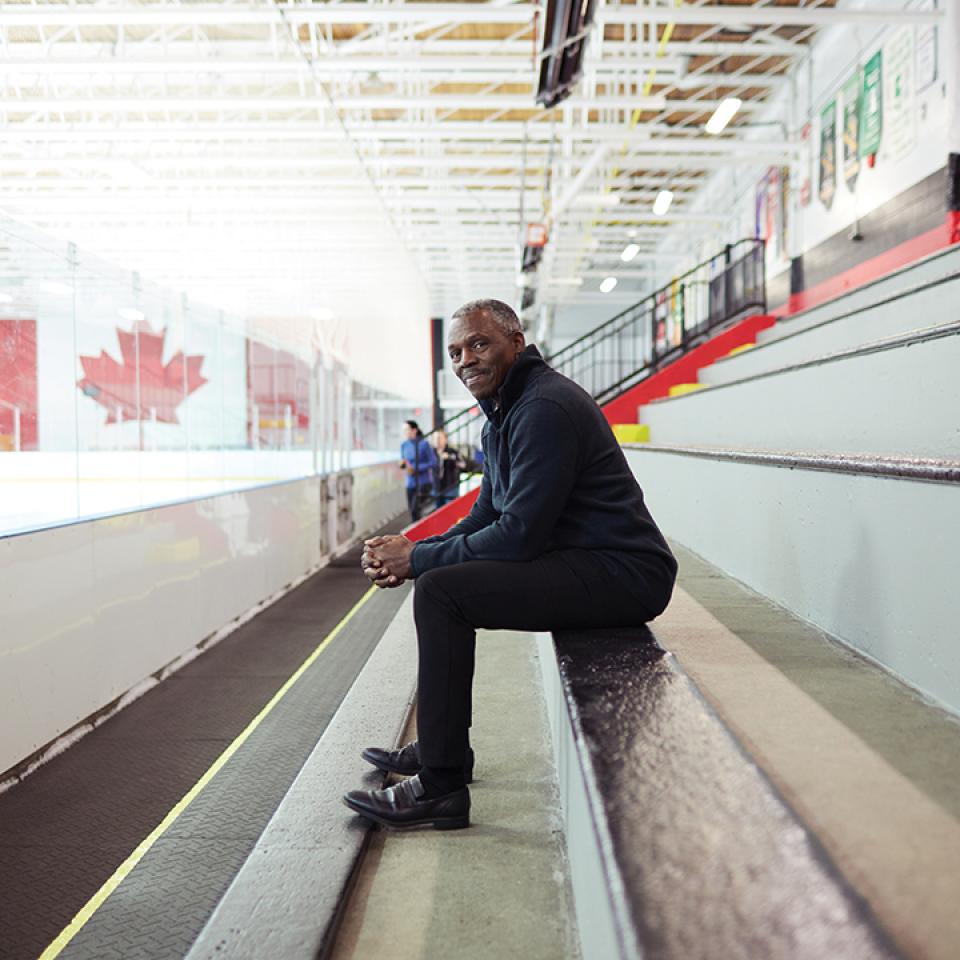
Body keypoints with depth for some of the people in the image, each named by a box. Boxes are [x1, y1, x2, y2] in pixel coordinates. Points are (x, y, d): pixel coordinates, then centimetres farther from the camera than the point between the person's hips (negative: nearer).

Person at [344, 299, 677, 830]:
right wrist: (409, 553, 1)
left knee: (440, 591, -20)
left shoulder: (544, 408, -17)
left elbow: (519, 535, -22)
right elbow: (484, 519, 18)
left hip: (620, 573, -11)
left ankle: (441, 788, -14)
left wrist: (418, 559, -12)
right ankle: (442, 746, 24)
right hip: (591, 566, 11)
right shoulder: (504, 413, 17)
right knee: (441, 576, 17)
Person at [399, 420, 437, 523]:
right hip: (411, 484, 6)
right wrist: (402, 464, -7)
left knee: (415, 511, -18)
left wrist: (416, 469, -16)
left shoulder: (424, 444, -12)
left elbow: (433, 463, -11)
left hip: (424, 483, -6)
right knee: (413, 513, 8)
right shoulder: (404, 445, 4)